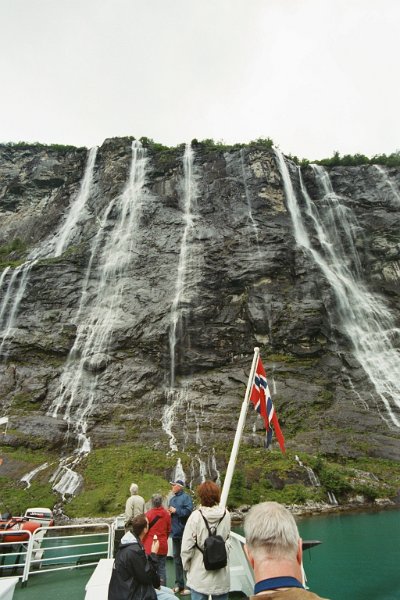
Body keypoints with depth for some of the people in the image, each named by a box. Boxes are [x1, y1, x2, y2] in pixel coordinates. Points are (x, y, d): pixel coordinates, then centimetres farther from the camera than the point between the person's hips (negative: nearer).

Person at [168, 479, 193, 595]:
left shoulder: (186, 497, -12)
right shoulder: (172, 499, 14)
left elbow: (188, 511, -25)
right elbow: (169, 513, 21)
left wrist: (175, 511, -18)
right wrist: (169, 512, -2)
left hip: (184, 533, -8)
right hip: (175, 532, 8)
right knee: (176, 558, 17)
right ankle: (179, 584, 29)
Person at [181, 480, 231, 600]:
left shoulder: (196, 516, -18)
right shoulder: (226, 515, -9)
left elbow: (186, 547, -13)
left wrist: (187, 567, 4)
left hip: (200, 574, -2)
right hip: (221, 574, 3)